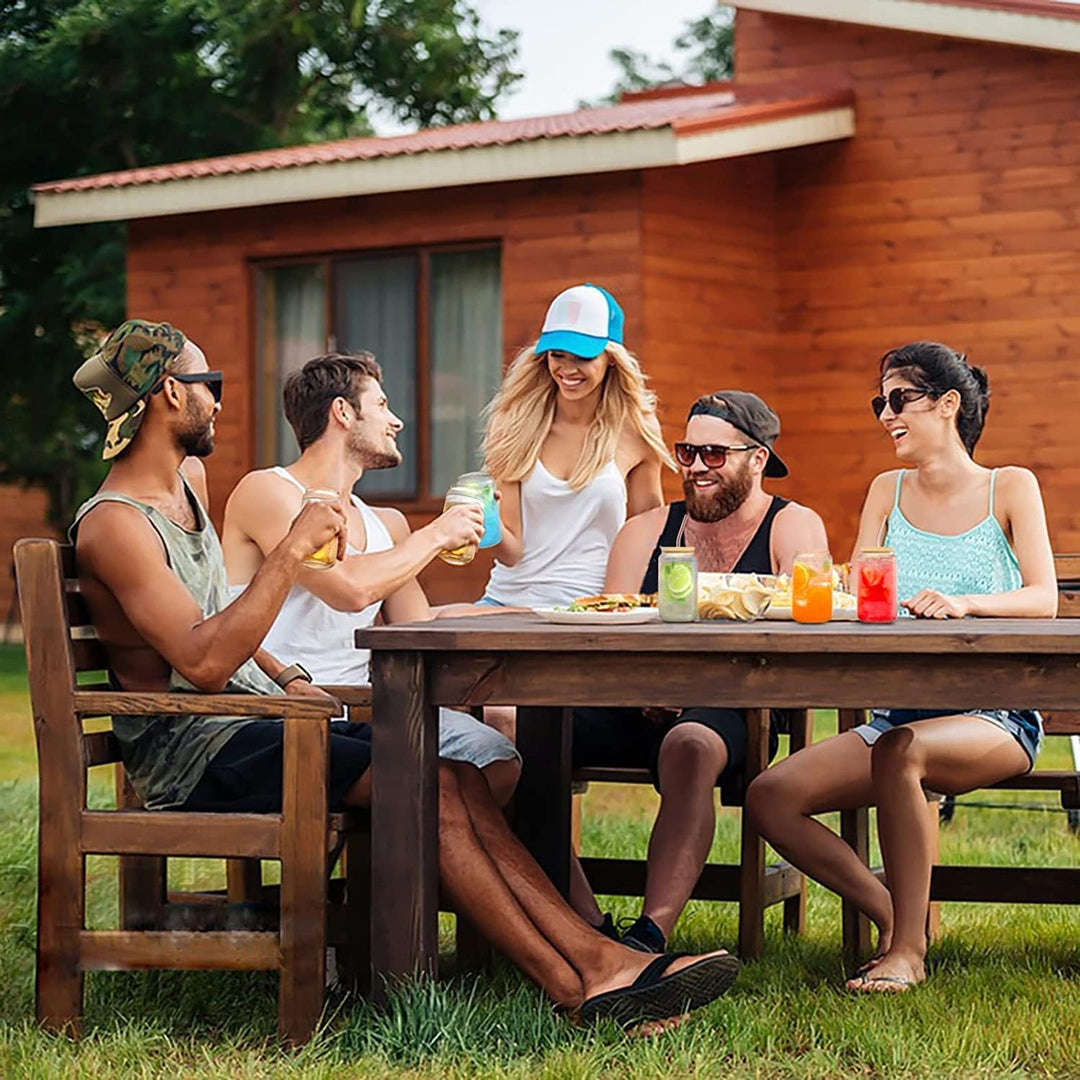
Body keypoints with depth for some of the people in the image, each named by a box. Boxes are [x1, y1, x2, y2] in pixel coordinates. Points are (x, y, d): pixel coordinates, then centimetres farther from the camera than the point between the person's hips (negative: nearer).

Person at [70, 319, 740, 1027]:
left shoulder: (183, 490, 18)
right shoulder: (113, 523, -13)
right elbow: (203, 663, -25)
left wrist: (284, 677, 14)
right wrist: (291, 553, -25)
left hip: (256, 722, 9)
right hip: (196, 753, -9)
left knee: (457, 774, -11)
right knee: (427, 782, -23)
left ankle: (597, 958, -20)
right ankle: (572, 983, -20)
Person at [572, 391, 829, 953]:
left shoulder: (792, 527, 8)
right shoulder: (645, 531, 20)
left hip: (730, 712, -4)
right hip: (635, 711, 4)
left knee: (689, 744, -40)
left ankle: (650, 935, -44)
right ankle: (587, 926, -28)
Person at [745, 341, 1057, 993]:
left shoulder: (1009, 488, 5)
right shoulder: (889, 492, 16)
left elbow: (1043, 600, -8)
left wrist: (965, 603, -28)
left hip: (995, 718, -5)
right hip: (900, 713, 5)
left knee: (899, 750, -38)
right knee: (770, 797, -17)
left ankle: (908, 948, -24)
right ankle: (894, 917, -5)